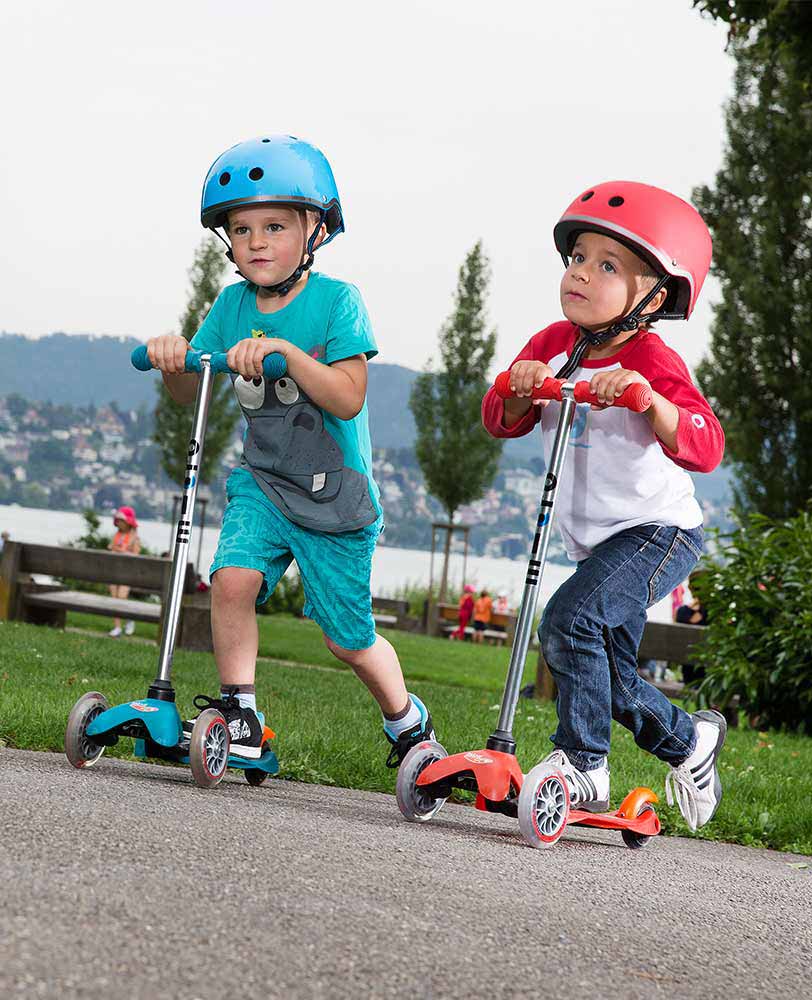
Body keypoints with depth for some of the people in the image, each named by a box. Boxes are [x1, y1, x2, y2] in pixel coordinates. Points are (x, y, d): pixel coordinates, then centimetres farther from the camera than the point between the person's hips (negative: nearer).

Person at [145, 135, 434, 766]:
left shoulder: (337, 301, -13)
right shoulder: (233, 305, 1)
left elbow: (348, 399, -23)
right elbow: (191, 393, 6)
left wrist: (284, 351, -35)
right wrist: (172, 358, -16)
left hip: (334, 494, -4)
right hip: (262, 480, 4)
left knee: (350, 638, 5)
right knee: (233, 577, -24)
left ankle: (408, 723, 32)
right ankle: (239, 714, -8)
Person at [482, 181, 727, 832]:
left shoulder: (653, 363, -19)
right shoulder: (552, 346, 0)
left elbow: (705, 449, -30)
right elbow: (501, 422, -1)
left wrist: (648, 399, -46)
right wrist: (521, 391, -22)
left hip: (657, 532, -8)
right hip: (596, 544, 8)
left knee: (571, 618, -28)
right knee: (610, 680, 14)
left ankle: (582, 765, -18)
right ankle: (690, 740, 40)